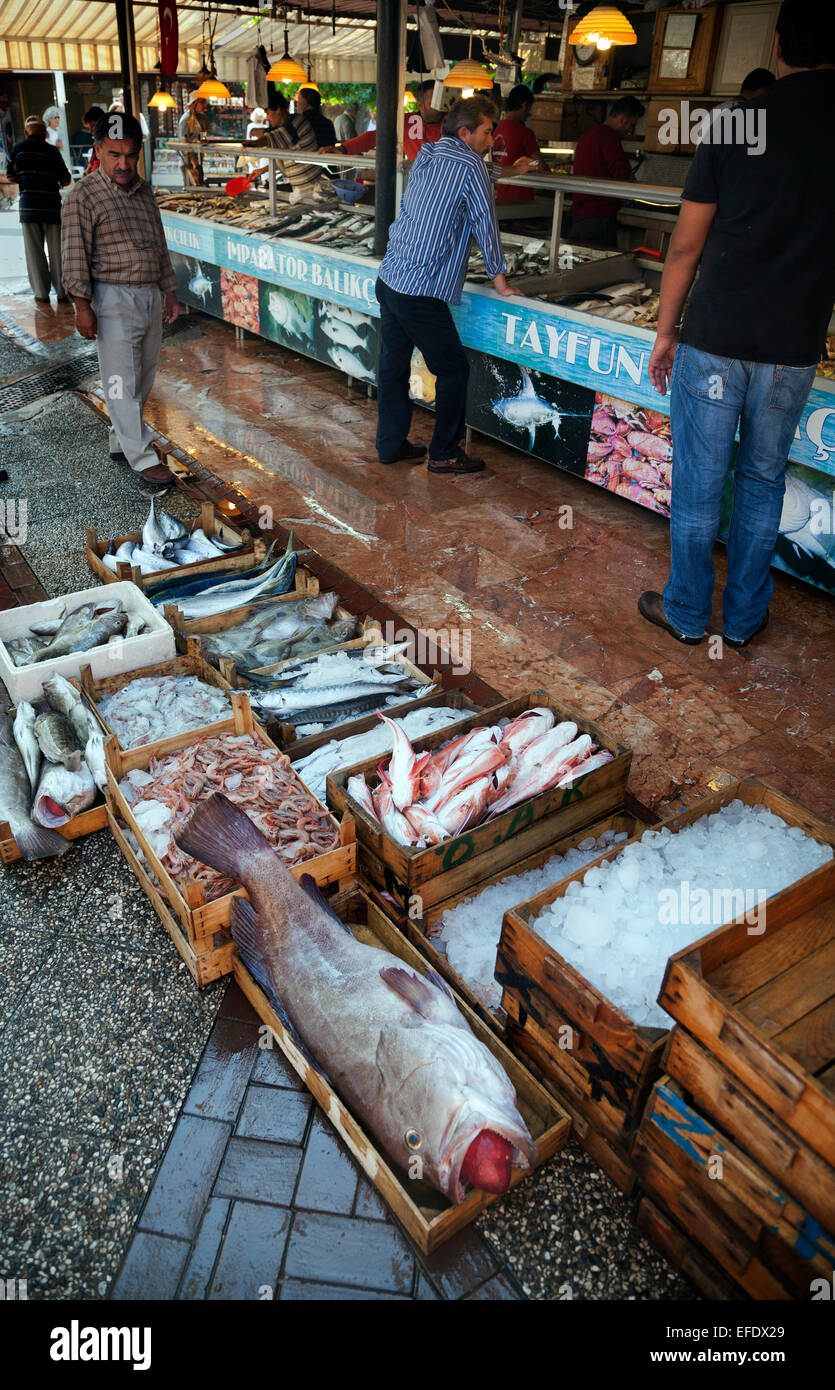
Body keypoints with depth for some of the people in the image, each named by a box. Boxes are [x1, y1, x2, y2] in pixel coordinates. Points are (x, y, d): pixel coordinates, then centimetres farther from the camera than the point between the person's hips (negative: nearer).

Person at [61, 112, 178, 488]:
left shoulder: (144, 192, 13)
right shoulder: (84, 196, -8)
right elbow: (75, 254, -10)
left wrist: (169, 290, 19)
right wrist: (82, 305, -16)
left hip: (151, 296, 7)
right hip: (114, 299, -7)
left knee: (143, 379, 11)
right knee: (122, 381, -7)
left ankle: (120, 442, 24)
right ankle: (142, 457, -5)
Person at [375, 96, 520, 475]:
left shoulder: (425, 157, 15)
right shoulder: (470, 166, -8)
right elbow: (484, 223, -4)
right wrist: (499, 279, 6)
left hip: (389, 279, 9)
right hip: (421, 292, -9)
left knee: (393, 365, 14)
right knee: (453, 370, 2)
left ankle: (390, 444, 23)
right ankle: (444, 454, 8)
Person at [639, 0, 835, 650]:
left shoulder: (734, 128, -3)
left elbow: (686, 246, -2)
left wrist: (666, 331, 8)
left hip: (713, 339, -2)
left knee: (699, 484, 8)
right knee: (763, 481, 15)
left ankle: (687, 613, 19)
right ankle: (744, 618, 24)